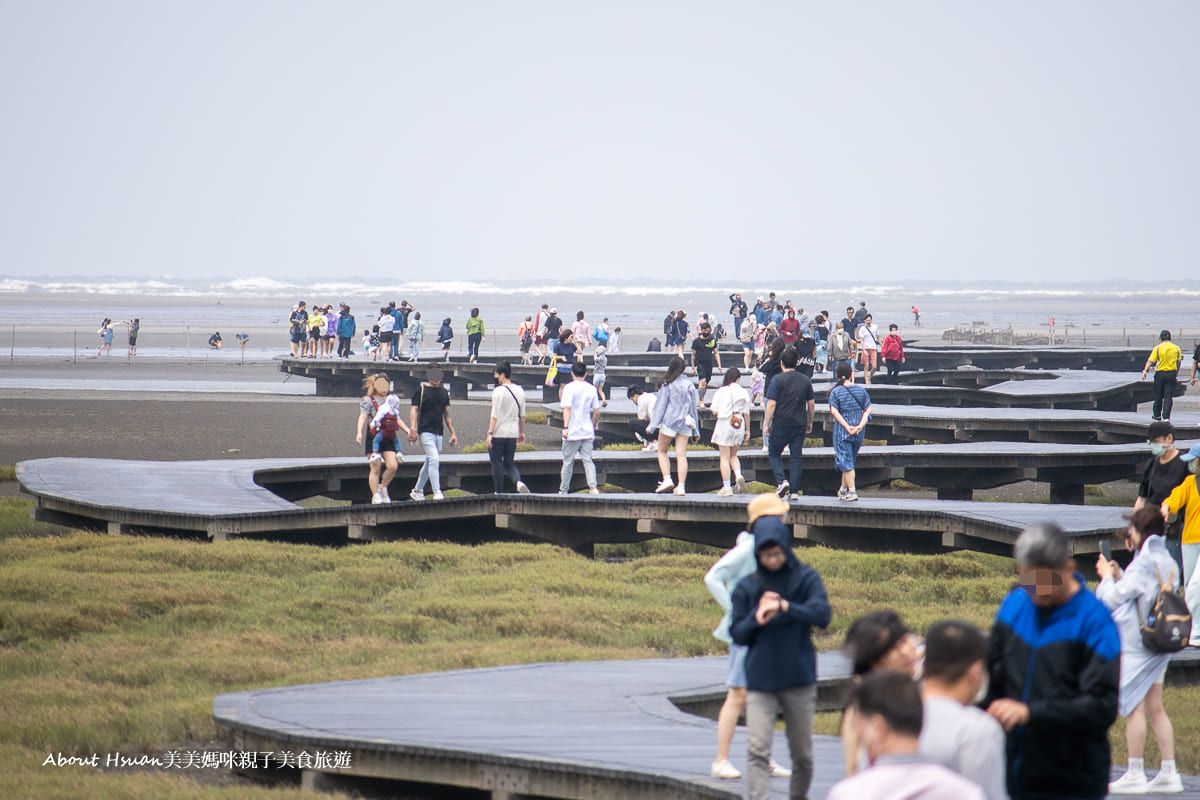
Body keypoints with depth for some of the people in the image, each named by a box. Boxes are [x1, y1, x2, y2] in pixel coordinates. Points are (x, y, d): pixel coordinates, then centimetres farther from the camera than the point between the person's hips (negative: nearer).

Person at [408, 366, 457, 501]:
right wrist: (412, 429, -19)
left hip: (439, 432, 6)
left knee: (429, 462, 11)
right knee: (434, 460, -17)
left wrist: (453, 433, 16)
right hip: (425, 431, -6)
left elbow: (447, 413, 19)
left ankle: (417, 490, 25)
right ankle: (437, 492, -18)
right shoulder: (421, 390, -2)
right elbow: (414, 410, -6)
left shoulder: (443, 392, 14)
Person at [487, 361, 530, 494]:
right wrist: (522, 433, 23)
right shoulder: (520, 391, 8)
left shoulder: (498, 391, -12)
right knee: (510, 463, 14)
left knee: (497, 463, 4)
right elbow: (522, 415, 14)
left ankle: (499, 492, 6)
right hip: (513, 433, 6)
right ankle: (518, 481, -13)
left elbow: (494, 415, -15)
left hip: (498, 433, -6)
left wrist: (490, 433, -13)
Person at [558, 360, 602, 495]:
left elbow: (567, 408, -17)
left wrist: (565, 427, -21)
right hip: (587, 432, 3)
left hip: (572, 432, -3)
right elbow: (597, 412, 7)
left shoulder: (569, 388, -7)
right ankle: (593, 486, -15)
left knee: (568, 462, 6)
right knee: (588, 460, 3)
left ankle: (563, 490, 14)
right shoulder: (591, 389, 7)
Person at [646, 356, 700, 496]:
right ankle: (681, 486, -5)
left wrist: (652, 425, -1)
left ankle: (667, 479, -4)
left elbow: (660, 405, -6)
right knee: (681, 455, 1)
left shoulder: (667, 385, -6)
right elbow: (694, 406, 10)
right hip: (685, 424, 3)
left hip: (669, 421, -3)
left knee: (662, 451, 12)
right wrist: (696, 430, 16)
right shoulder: (689, 385, 5)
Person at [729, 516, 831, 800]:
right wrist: (756, 619, -16)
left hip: (800, 679, 0)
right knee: (757, 750, -13)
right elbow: (736, 633, 5)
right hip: (760, 679, 0)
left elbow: (822, 614, -15)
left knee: (802, 752, 9)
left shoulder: (806, 578, -1)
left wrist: (785, 607, -29)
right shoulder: (747, 587, 4)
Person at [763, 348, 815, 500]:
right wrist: (809, 423, 23)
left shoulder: (778, 380, -7)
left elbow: (771, 404, -11)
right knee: (796, 457, 7)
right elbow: (811, 404, 12)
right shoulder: (805, 381, 7)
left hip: (781, 424, -4)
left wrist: (766, 424, -6)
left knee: (774, 453, 10)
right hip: (799, 425, 4)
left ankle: (781, 480, -11)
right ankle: (794, 490, 4)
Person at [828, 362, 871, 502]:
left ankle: (852, 491, -14)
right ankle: (843, 490, 29)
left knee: (845, 461, -3)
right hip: (859, 433, 4)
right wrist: (860, 426, -9)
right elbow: (867, 410, -3)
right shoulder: (861, 391, 3)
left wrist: (847, 427, -16)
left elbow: (834, 412, -14)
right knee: (850, 459, 18)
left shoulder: (835, 392, -6)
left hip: (842, 430, -4)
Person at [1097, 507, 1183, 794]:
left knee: (1134, 707, -3)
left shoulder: (1143, 564, -15)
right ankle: (1168, 772, 9)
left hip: (1135, 645, -8)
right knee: (1155, 708, 11)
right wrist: (1119, 575, 14)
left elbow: (1112, 599, -12)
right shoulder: (1168, 563, 10)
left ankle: (1135, 774, -2)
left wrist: (1108, 576, 5)